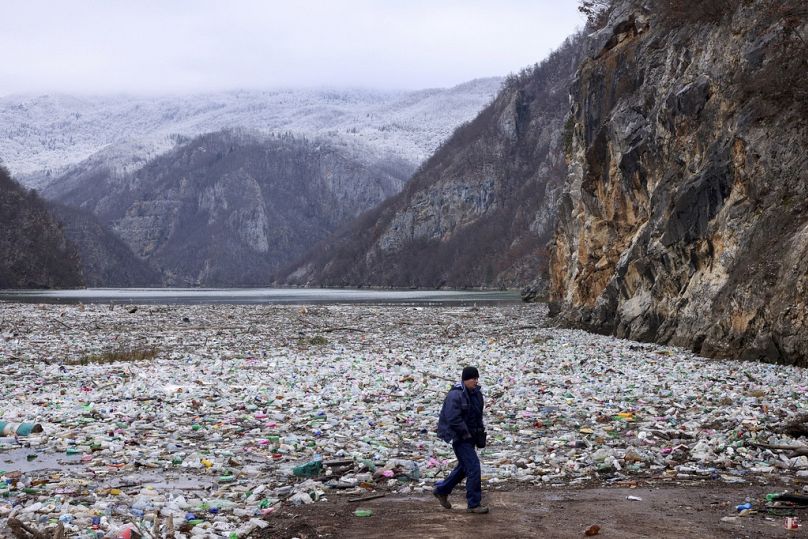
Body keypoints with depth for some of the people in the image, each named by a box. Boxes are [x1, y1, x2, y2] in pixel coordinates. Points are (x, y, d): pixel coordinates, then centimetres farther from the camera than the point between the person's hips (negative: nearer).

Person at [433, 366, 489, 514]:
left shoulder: (476, 393, 8)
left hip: (469, 436, 9)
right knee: (473, 466, -12)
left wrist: (480, 430, 11)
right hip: (458, 436, -9)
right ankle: (474, 504, -4)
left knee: (464, 467, 19)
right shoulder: (455, 395, -20)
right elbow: (453, 419, -25)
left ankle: (441, 490, 36)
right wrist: (466, 434, -19)